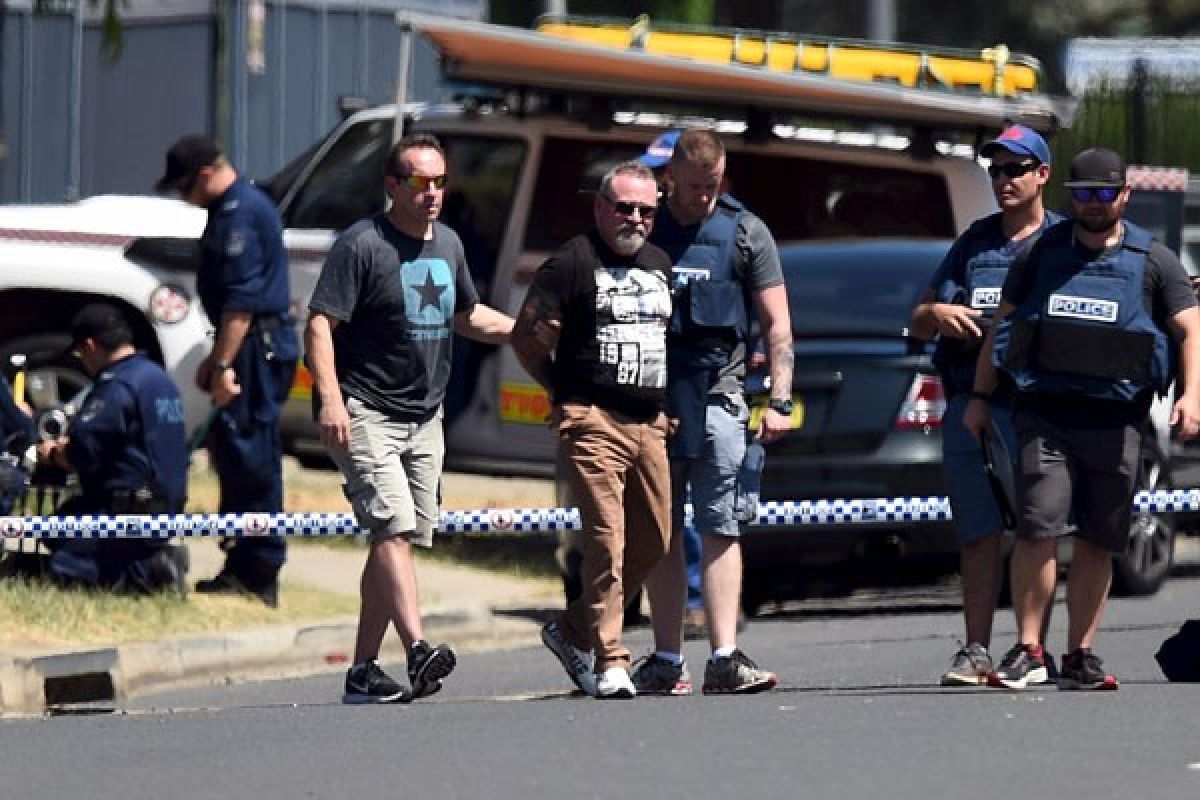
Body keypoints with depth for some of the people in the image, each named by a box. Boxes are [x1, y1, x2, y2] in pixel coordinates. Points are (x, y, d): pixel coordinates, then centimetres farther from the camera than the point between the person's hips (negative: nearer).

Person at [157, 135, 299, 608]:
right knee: (235, 454, 13)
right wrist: (217, 357, 28)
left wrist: (224, 365, -24)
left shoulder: (239, 213, -15)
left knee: (251, 459, -9)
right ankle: (243, 567, 18)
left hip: (259, 349, -11)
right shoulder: (236, 207, 19)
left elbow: (241, 299, -22)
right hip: (257, 345, 11)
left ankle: (258, 577, -8)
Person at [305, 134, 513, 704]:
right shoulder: (363, 244, -10)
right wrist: (330, 398, -27)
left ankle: (363, 672, 12)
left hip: (424, 418, 8)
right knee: (393, 526, -21)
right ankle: (417, 652, -34)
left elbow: (466, 316, 30)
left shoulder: (448, 244, 13)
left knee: (400, 540, 7)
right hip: (365, 415, -8)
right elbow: (320, 325, -16)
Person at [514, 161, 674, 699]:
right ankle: (609, 661, -12)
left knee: (653, 542, 9)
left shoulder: (658, 264, 18)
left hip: (650, 424, 7)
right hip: (593, 423, -7)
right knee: (606, 540, -13)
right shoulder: (572, 263, -5)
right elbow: (527, 336, -6)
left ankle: (573, 630, 24)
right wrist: (567, 393, 1)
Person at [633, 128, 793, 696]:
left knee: (719, 527, -8)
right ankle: (666, 660, 7)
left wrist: (779, 402, -1)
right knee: (661, 532, 3)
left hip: (716, 394, -1)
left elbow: (776, 324, 8)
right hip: (649, 398, 1)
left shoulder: (745, 233, 7)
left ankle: (725, 659, -12)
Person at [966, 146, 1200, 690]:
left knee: (1098, 542, 4)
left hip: (1116, 420, 1)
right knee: (1037, 531, -12)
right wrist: (980, 396, 11)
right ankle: (1028, 650, -7)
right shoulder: (1043, 252, 12)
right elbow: (1002, 323, 17)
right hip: (1045, 415, -1)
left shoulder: (1152, 261, 9)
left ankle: (1080, 656, 11)